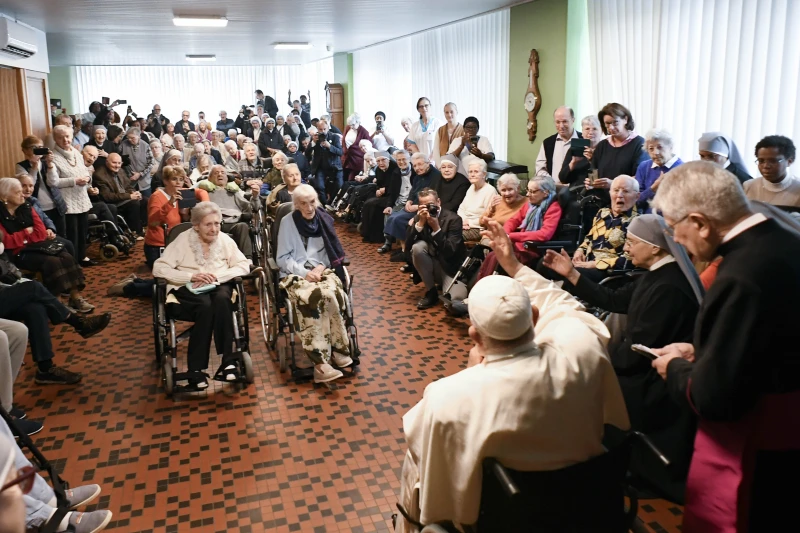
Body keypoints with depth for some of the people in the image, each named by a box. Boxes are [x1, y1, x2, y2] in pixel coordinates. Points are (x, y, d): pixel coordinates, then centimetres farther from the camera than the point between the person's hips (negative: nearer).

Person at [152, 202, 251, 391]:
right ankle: (196, 369, -29)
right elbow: (159, 268, -8)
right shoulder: (182, 240, -2)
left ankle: (228, 360, -28)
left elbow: (244, 265, -1)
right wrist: (191, 276, -21)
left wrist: (216, 275, -16)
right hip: (187, 290, -2)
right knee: (205, 306, -36)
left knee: (221, 300, -35)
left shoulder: (225, 240, 4)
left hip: (217, 287, 2)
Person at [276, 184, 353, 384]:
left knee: (329, 295, -33)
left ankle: (321, 362, -26)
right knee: (315, 296, -37)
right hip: (295, 274, -2)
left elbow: (333, 252, 14)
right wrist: (304, 271, -15)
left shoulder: (324, 219, 10)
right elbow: (282, 258, 0)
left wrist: (322, 266, -6)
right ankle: (338, 350, -31)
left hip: (323, 271, 2)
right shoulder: (287, 222, 2)